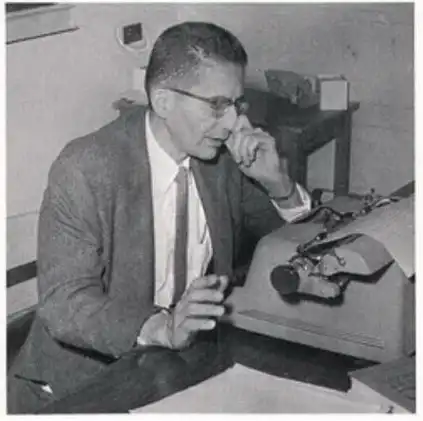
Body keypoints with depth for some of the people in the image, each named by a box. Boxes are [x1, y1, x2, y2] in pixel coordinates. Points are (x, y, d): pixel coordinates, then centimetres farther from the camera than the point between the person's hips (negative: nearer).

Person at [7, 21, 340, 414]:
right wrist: (162, 328, -39)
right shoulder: (83, 171, -19)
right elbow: (62, 303, -23)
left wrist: (277, 184, -14)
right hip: (88, 381, -4)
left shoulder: (224, 153, -3)